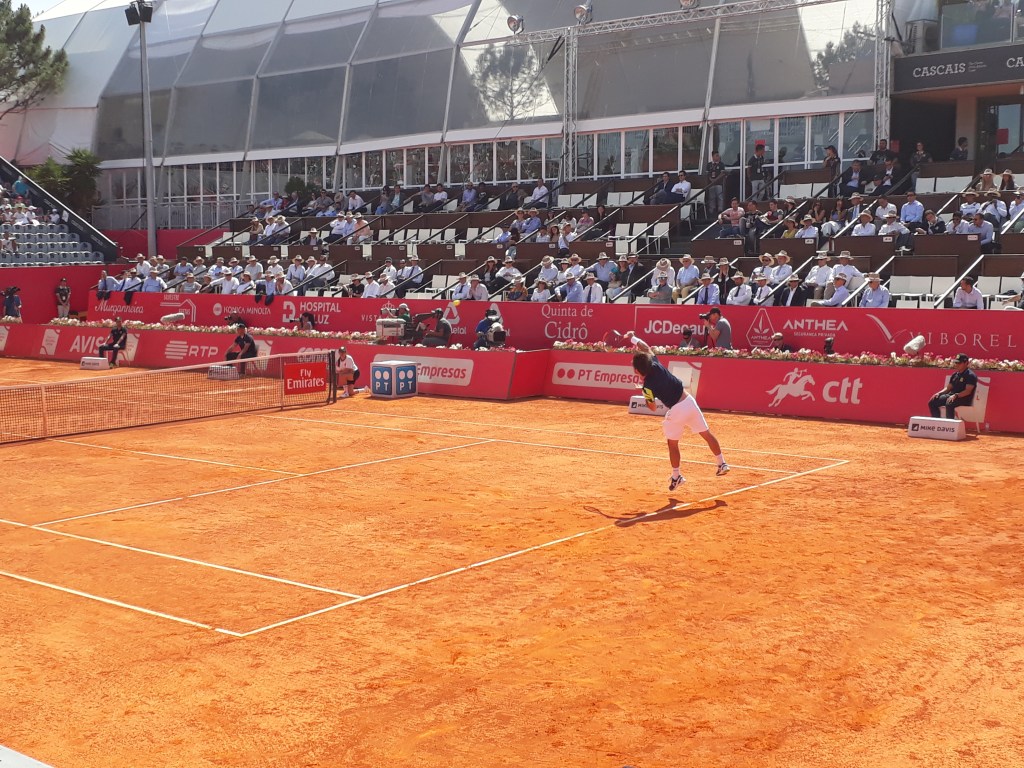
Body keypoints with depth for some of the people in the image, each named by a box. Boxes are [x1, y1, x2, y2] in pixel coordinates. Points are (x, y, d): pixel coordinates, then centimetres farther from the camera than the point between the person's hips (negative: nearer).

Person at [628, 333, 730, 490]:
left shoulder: (647, 386, -16)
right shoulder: (656, 365, -4)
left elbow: (653, 408, -3)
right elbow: (646, 348, 15)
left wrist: (647, 396, 11)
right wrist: (632, 337, 18)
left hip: (676, 411, -5)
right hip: (689, 401, 5)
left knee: (672, 443, 15)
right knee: (706, 434, 15)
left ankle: (676, 477, 23)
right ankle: (722, 464, 21)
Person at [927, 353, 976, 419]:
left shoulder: (970, 375, -8)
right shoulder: (955, 374, 16)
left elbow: (968, 391, -18)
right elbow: (948, 388, 20)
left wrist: (956, 395, -30)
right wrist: (939, 393, 1)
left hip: (964, 398, -8)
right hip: (951, 396, 8)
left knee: (949, 405, -38)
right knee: (932, 402, -4)